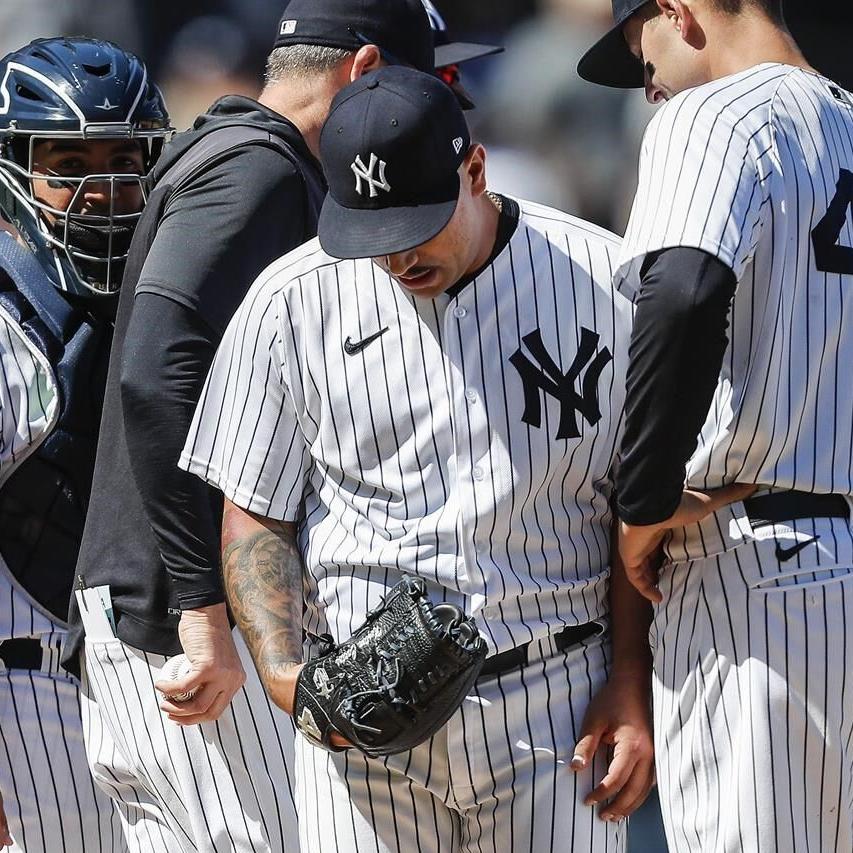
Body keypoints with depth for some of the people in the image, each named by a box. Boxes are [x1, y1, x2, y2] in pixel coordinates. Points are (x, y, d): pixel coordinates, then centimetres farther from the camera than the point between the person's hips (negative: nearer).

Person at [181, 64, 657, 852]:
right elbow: (254, 518, 5)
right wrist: (283, 670, -12)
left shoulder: (602, 281, 0)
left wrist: (633, 681, -2)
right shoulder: (292, 303, 1)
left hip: (555, 706, 0)